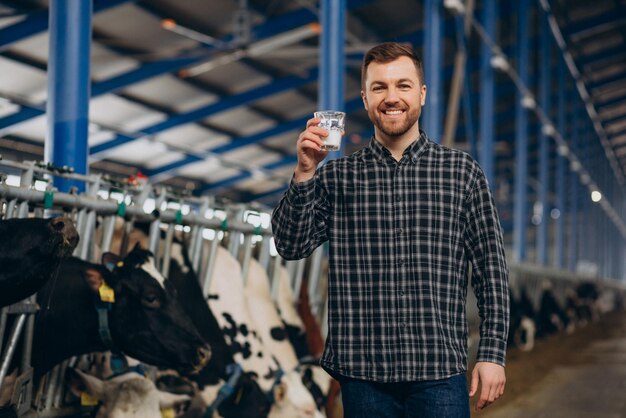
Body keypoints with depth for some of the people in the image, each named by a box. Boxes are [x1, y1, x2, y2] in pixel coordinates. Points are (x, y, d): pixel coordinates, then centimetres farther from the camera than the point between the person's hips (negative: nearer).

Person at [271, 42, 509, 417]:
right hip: (364, 376, 1)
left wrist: (493, 353, -1)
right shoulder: (337, 176, 7)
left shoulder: (462, 171, 5)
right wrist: (305, 172, -13)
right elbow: (291, 246, -1)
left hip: (440, 375, -1)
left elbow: (491, 267, 4)